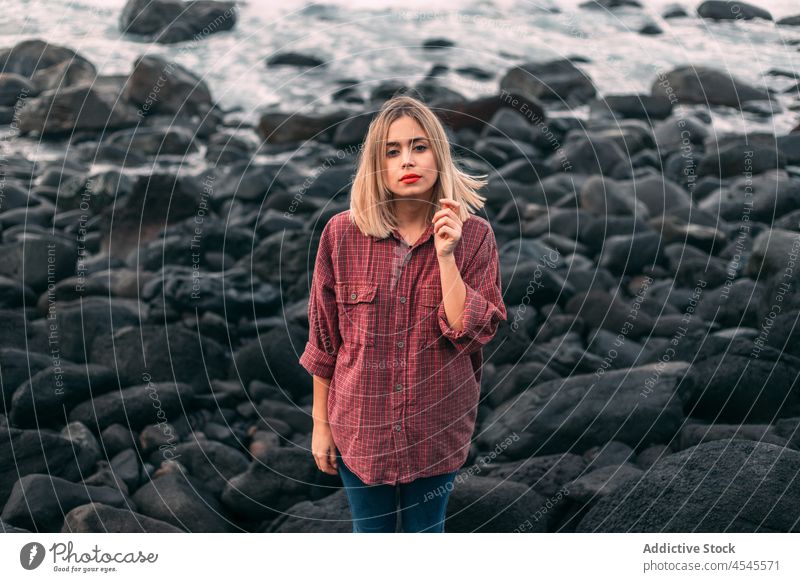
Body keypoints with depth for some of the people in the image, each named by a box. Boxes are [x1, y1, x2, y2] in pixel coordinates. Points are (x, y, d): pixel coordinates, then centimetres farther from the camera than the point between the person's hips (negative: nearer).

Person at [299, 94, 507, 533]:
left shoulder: (473, 234, -9)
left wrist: (445, 255, -23)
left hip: (437, 428, 0)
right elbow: (324, 340, -2)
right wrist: (320, 423, 3)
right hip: (361, 427, 0)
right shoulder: (342, 233, -10)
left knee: (426, 534, 20)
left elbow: (472, 333, -15)